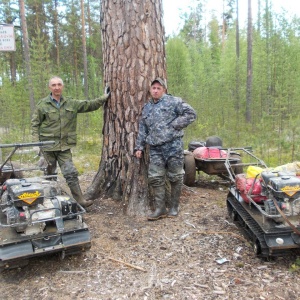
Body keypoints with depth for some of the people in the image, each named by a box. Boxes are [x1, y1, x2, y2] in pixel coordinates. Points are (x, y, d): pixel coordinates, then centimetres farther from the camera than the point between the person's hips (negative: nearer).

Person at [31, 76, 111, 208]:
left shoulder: (71, 104, 8)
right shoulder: (43, 104, 1)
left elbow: (89, 105, 13)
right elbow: (35, 123, 2)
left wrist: (104, 98, 8)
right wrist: (36, 141, -7)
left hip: (64, 146, 2)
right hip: (48, 145, -1)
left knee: (71, 173, -3)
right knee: (50, 174, 10)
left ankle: (80, 201, 0)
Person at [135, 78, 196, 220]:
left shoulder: (173, 101, -1)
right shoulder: (146, 108, 17)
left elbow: (190, 114, -7)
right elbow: (142, 130, 20)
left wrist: (174, 125, -12)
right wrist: (139, 147, 15)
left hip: (173, 145, -5)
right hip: (155, 149, 5)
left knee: (175, 177, 5)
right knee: (155, 178, 1)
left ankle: (174, 207, 20)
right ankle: (160, 209, 11)